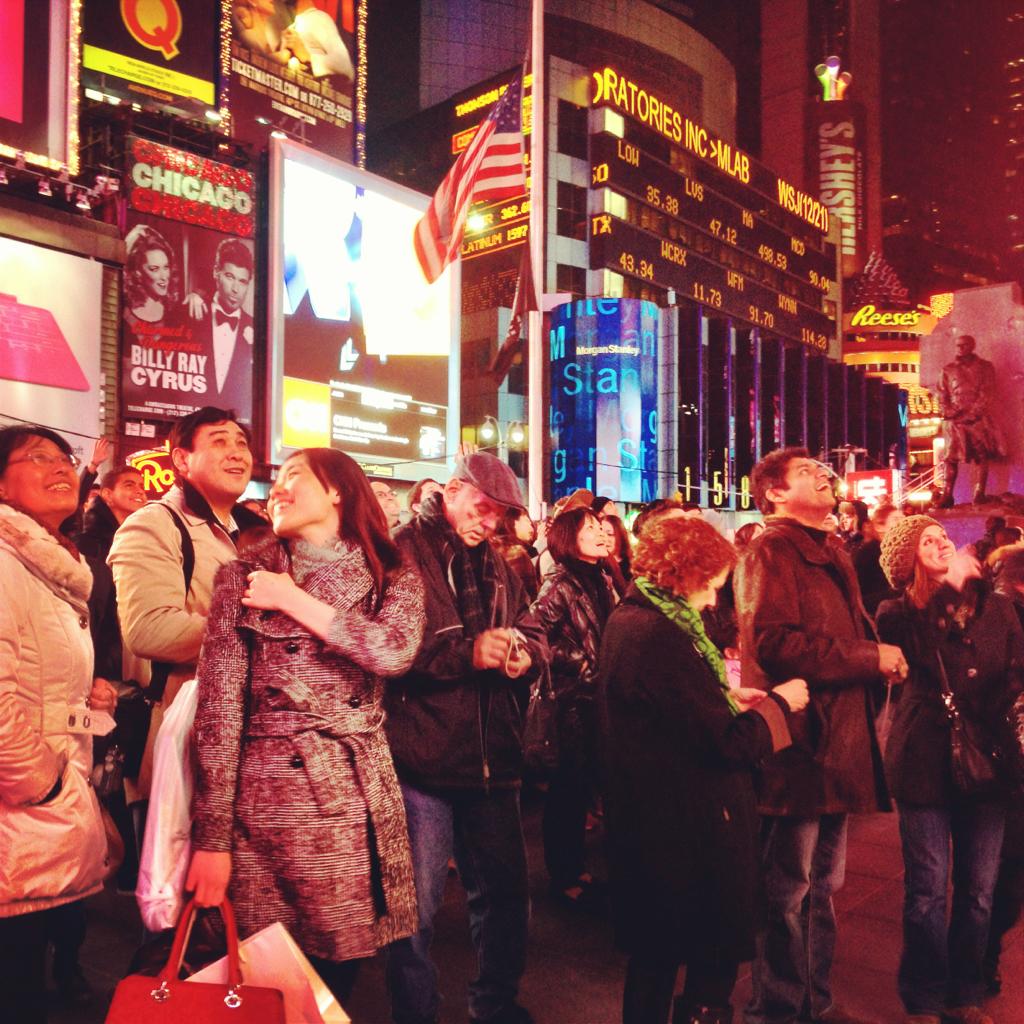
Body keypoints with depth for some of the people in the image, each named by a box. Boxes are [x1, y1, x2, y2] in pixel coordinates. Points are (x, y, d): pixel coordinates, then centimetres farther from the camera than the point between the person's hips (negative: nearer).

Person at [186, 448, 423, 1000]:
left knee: (340, 965, 11)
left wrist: (294, 601, -10)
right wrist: (212, 835, -10)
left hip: (359, 800, 1)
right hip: (269, 802, -1)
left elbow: (396, 651, -17)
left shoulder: (392, 577, 5)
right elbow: (219, 708, -5)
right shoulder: (244, 577, 1)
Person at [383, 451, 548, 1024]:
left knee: (506, 892, 18)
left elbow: (534, 634, 15)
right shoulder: (402, 554, -6)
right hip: (422, 759, -7)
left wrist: (525, 654, -8)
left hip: (492, 758, 7)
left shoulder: (497, 568, 17)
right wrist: (467, 652, -22)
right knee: (417, 907, 4)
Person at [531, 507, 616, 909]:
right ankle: (563, 877, 15)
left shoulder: (601, 581, 10)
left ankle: (576, 868, 28)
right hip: (570, 698, -7)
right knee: (567, 787, 2)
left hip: (595, 696, 7)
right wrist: (582, 663, -14)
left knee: (584, 784, 15)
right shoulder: (559, 585, -13)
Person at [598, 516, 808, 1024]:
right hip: (688, 829, -10)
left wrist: (724, 699, 8)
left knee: (656, 956, 23)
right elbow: (725, 740, -23)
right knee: (714, 957, 8)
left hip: (652, 822, 10)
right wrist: (779, 702, -7)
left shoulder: (631, 618, 6)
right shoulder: (658, 634, -25)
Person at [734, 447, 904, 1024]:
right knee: (789, 889, 3)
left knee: (823, 885, 19)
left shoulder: (832, 556, 19)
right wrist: (871, 656, -17)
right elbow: (775, 642, -24)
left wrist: (883, 661, 6)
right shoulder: (771, 552, -11)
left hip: (837, 745, 10)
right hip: (798, 744, -10)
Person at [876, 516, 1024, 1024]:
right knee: (927, 889, 4)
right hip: (927, 762, -3)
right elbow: (924, 656, -22)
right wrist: (949, 589, -20)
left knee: (978, 889, 13)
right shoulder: (898, 613, -2)